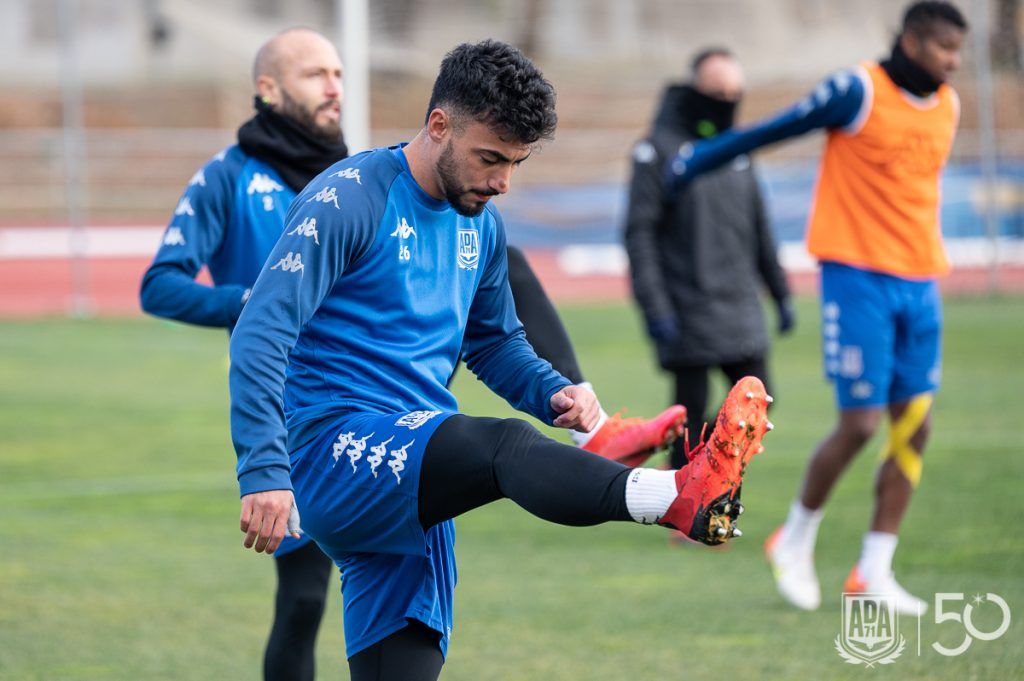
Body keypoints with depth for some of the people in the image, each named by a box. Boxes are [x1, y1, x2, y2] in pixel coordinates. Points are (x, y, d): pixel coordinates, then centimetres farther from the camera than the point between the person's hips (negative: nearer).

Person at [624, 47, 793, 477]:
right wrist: (655, 308, -17)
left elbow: (758, 227, 20)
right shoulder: (659, 149, -8)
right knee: (692, 412, -3)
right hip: (688, 310, -6)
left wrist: (780, 293, 17)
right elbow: (639, 232, -11)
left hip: (741, 309, 6)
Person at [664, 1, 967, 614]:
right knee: (860, 423, -8)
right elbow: (772, 131, -5)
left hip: (919, 282, 7)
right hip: (859, 275, -7)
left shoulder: (947, 107, 10)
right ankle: (795, 541, 14)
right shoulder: (859, 92, -11)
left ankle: (875, 571, 10)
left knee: (914, 425, 2)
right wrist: (695, 162, -1)